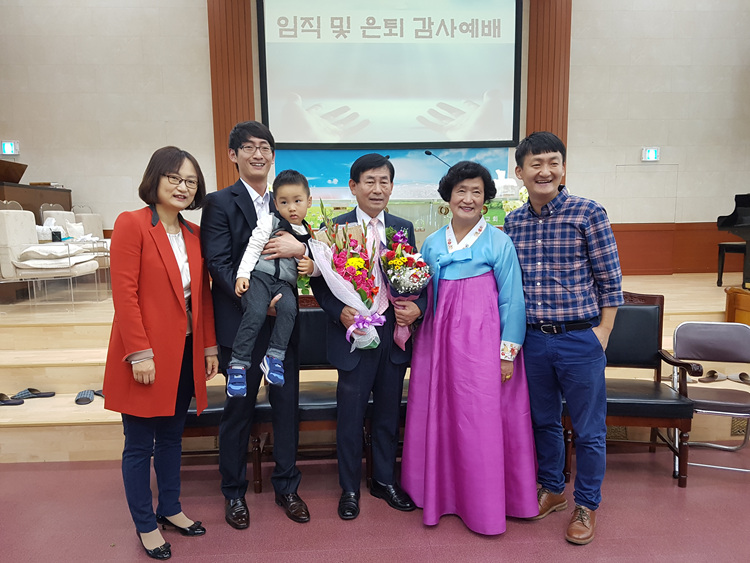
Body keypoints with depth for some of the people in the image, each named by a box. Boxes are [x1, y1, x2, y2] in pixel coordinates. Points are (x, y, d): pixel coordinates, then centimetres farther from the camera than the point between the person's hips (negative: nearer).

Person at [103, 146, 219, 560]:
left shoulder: (193, 234, 9)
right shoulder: (131, 224, -9)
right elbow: (124, 293, -14)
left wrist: (209, 346, 9)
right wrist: (140, 353, -18)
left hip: (185, 353, 6)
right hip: (146, 355, -6)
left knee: (172, 436, 19)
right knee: (139, 444, 9)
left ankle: (170, 509, 36)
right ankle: (146, 525, 26)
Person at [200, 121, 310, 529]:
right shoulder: (220, 202, -3)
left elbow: (300, 261, 11)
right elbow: (219, 264, -11)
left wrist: (299, 248, -13)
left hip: (283, 321, 5)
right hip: (241, 323, -4)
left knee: (287, 404, 12)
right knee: (238, 408, 9)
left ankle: (286, 486, 30)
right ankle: (234, 493, 29)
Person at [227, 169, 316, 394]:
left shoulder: (308, 234, 16)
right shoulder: (270, 221, 6)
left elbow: (317, 264, 23)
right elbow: (253, 248, 0)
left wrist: (311, 267, -1)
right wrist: (242, 274, -11)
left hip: (285, 283, 3)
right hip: (260, 275, -2)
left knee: (289, 308, -29)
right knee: (255, 313, -25)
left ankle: (274, 356, -20)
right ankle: (238, 365, -18)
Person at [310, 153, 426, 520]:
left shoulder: (404, 228, 7)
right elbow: (319, 281, -3)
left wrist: (417, 306, -11)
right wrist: (340, 311, -19)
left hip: (395, 335, 3)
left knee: (388, 413, 17)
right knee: (350, 416, 8)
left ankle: (385, 480, 37)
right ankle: (349, 488, 29)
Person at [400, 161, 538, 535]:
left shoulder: (498, 242, -2)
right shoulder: (432, 244, 10)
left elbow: (512, 300, -4)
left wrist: (508, 353, -7)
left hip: (481, 341, -4)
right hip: (438, 340, 4)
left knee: (481, 420, 2)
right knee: (439, 416, 11)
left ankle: (485, 504, 21)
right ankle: (441, 490, 31)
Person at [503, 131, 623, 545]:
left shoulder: (588, 214, -8)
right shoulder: (513, 222, 4)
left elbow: (610, 279, -5)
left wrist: (603, 330, -7)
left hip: (580, 339, -3)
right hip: (532, 339, 4)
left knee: (588, 428, 10)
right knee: (543, 421, 18)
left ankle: (586, 506, 30)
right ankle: (551, 489, 40)